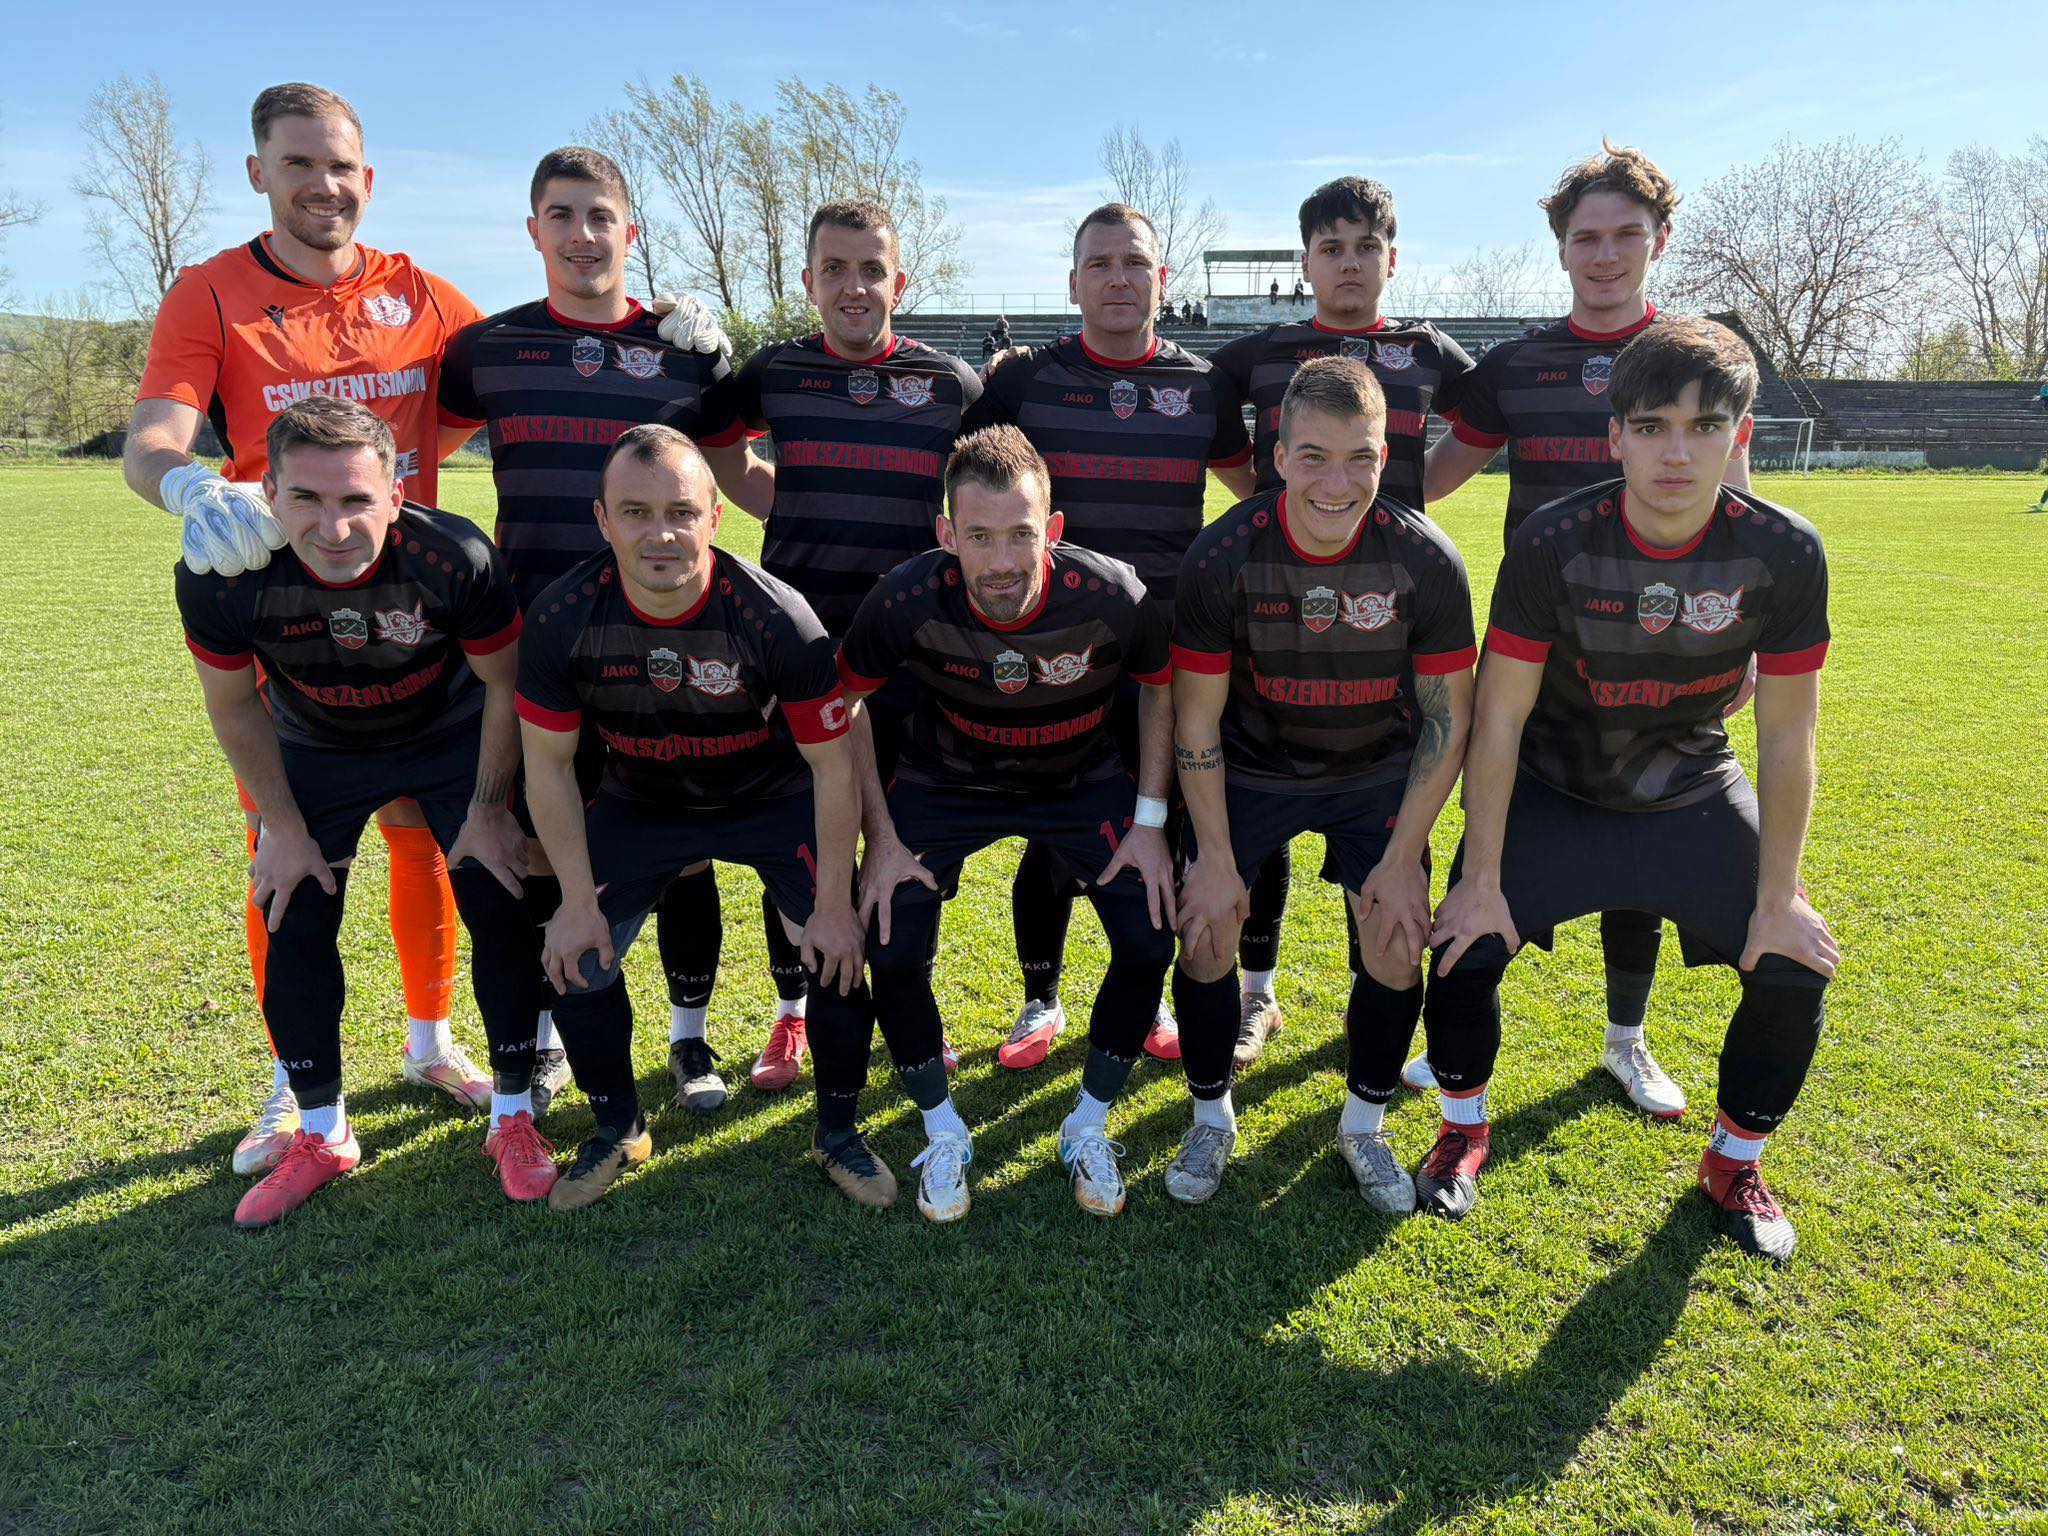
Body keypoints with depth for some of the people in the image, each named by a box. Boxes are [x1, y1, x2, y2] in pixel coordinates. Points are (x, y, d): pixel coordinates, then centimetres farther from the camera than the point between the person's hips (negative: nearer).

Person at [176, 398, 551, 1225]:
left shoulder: (454, 559, -35)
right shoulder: (219, 578, -30)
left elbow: (507, 685, -17)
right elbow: (233, 705, -10)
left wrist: (488, 809, -11)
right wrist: (283, 828, -5)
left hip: (452, 739, -1)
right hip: (315, 752, 2)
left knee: (503, 915, -6)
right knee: (292, 930, 1)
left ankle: (513, 1117, 12)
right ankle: (321, 1135, 21)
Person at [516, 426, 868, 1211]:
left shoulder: (775, 618, -31)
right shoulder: (563, 618, -24)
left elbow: (833, 768, -20)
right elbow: (548, 768, -10)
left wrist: (835, 904, -15)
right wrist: (578, 900, -9)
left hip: (774, 801, -2)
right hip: (638, 805, 2)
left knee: (837, 954, -11)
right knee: (575, 957, -4)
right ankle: (617, 1130, 24)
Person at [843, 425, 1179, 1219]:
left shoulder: (1112, 597, -29)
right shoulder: (907, 602, -29)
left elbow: (1160, 688, -7)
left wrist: (1150, 819, -10)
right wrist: (882, 837, -11)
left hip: (1083, 780, 1)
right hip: (946, 782, 0)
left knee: (1151, 941, -12)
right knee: (890, 952, -14)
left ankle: (1088, 1125, 15)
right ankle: (943, 1132, 15)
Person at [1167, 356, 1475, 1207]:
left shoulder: (1427, 561, -22)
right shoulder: (1222, 557, -24)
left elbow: (1447, 721, -12)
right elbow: (1195, 719, -14)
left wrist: (1402, 862, -12)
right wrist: (1215, 859, -13)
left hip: (1379, 770, 1)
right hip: (1251, 766, 0)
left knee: (1397, 943, -6)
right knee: (1204, 934, -6)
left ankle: (1364, 1124, 20)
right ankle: (1212, 1115, 19)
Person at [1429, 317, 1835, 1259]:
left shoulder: (1784, 553, -19)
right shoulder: (1554, 544, -25)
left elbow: (1786, 739, -11)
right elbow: (1498, 720, -19)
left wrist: (1779, 896, -9)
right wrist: (1482, 882, -18)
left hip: (1691, 791, 2)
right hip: (1549, 786, -2)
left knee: (1795, 967, -8)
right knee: (1467, 945, -16)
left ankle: (1735, 1161, 20)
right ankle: (1464, 1129, 14)